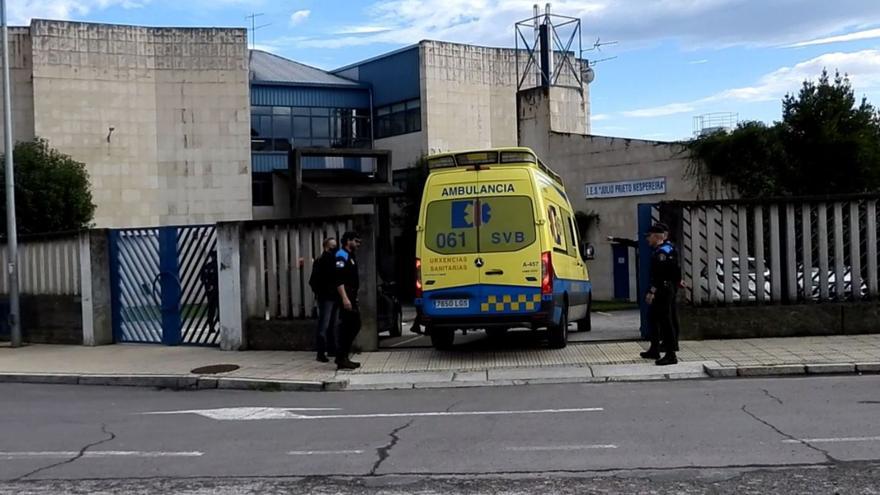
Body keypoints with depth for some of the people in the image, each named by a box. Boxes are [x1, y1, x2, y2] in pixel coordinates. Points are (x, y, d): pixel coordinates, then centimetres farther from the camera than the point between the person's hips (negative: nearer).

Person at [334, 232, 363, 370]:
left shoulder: (350, 256, 20)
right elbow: (339, 280, -20)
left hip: (351, 297, 10)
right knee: (346, 327, -8)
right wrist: (345, 298, -26)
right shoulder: (341, 256, -11)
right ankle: (341, 359, -3)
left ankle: (343, 357, 19)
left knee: (354, 325, 12)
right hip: (346, 297, -10)